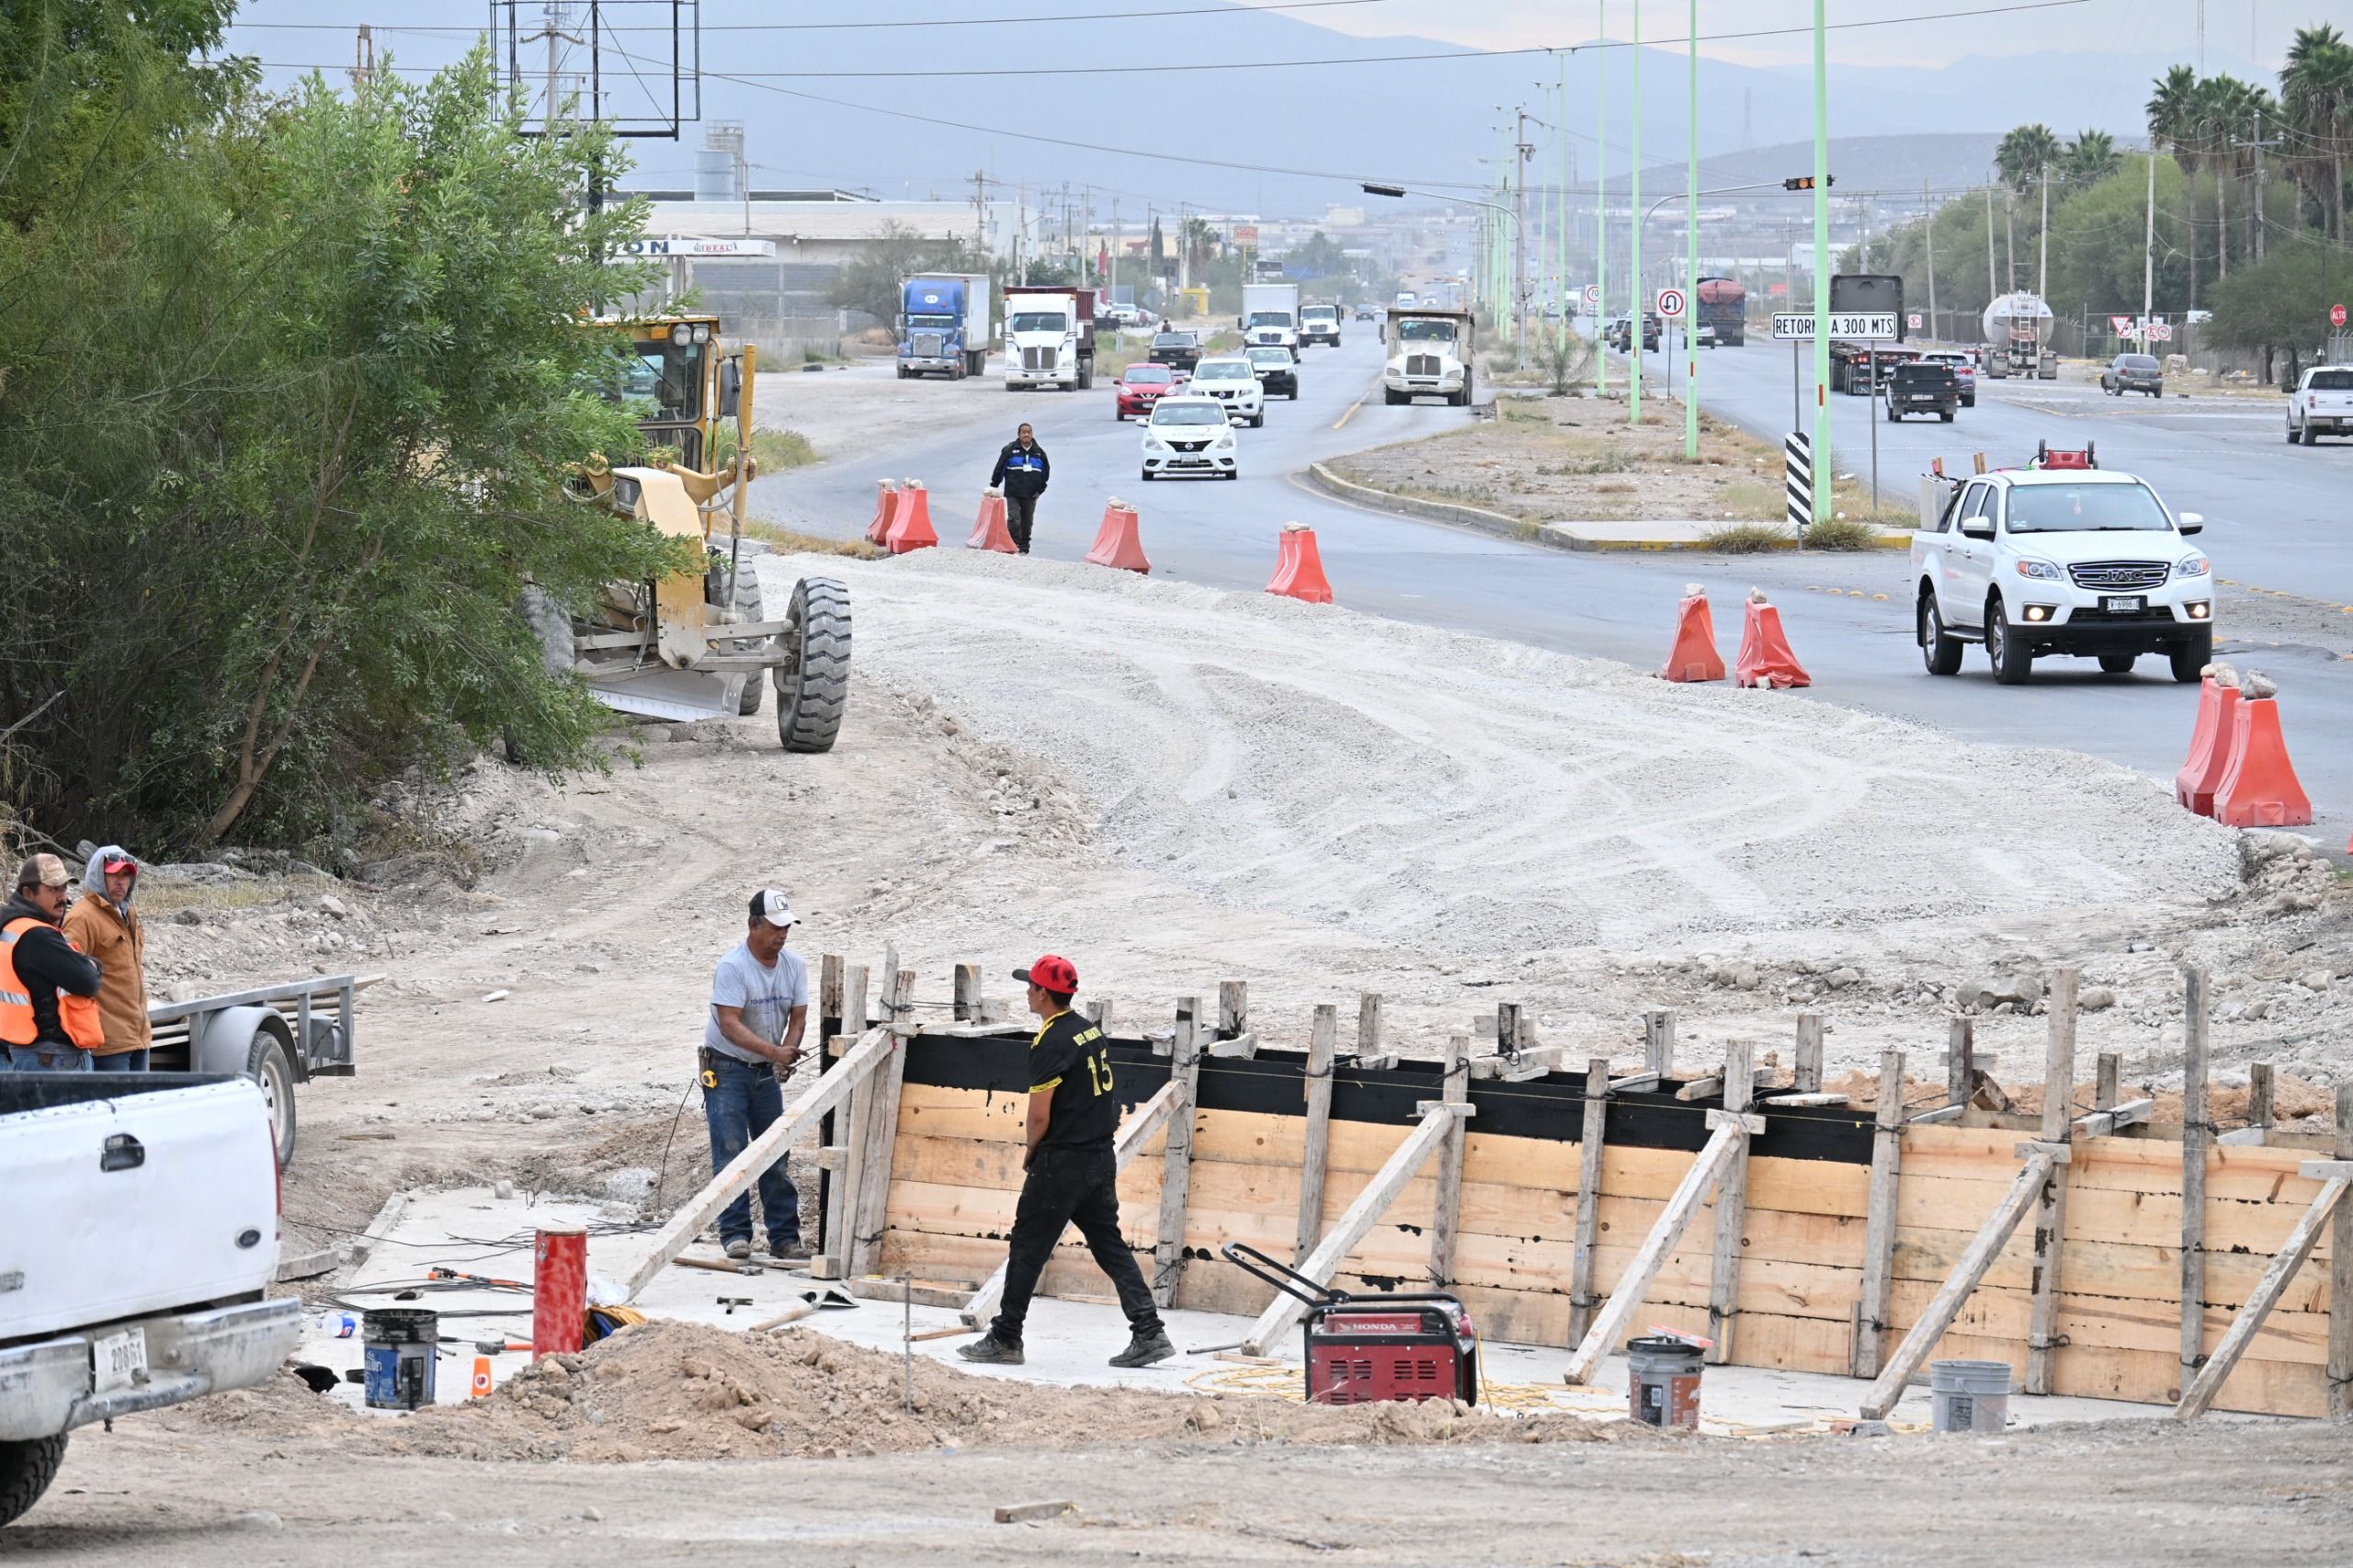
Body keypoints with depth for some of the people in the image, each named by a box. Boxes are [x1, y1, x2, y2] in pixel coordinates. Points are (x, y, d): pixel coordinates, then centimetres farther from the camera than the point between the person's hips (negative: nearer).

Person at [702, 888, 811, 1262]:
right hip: (727, 1069, -6)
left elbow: (798, 1016, 1)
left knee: (775, 1155, 5)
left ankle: (784, 1237, 7)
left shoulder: (793, 965, 0)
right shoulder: (733, 967, -20)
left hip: (767, 1072, 6)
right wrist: (774, 1051, -36)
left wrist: (786, 1055, -19)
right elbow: (730, 1024, -26)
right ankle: (735, 1234, -6)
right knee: (731, 1153, -9)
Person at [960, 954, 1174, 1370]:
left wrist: (1031, 1155, 1)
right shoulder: (1092, 1032, 11)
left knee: (1027, 1248, 1)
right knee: (1110, 1246, 10)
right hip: (1101, 1156, 8)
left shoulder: (1050, 1043, -15)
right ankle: (1149, 1333, 2)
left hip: (1062, 1162, -8)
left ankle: (1005, 1339, 5)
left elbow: (1040, 1114, -17)